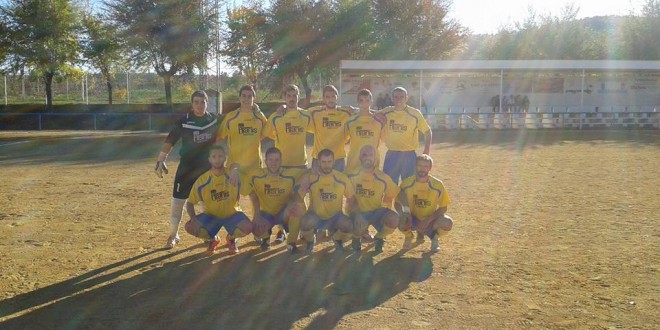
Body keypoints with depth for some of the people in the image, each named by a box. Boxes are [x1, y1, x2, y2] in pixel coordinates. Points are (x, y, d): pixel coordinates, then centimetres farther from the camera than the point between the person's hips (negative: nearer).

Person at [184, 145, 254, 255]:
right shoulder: (202, 180, -15)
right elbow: (190, 203, -9)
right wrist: (194, 219, -27)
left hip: (232, 214, 0)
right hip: (211, 216, 1)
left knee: (248, 227, -31)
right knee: (190, 227, -26)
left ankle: (231, 239, 8)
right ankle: (212, 240, 9)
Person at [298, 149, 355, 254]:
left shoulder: (342, 178, -6)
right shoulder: (310, 178, -10)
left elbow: (351, 198, 5)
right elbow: (298, 197, -6)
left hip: (335, 216, 1)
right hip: (315, 216, -1)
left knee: (348, 227, -31)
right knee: (305, 224, -35)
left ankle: (338, 241, 11)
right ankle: (310, 241, 6)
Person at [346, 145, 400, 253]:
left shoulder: (383, 178, -7)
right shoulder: (353, 175, -9)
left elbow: (389, 196, 6)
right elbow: (351, 200, -6)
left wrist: (385, 211, -7)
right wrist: (357, 214, -22)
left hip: (376, 211, 2)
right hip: (358, 212, -2)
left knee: (394, 219, -29)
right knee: (361, 226, -36)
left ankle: (379, 238, 6)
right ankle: (356, 239, 6)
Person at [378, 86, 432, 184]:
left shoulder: (415, 114, -4)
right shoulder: (386, 113, 1)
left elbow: (427, 131, 2)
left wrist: (426, 153, -5)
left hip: (409, 155, -2)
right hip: (391, 155, 2)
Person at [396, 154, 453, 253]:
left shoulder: (437, 185, -14)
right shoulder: (407, 183, -12)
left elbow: (443, 208, -8)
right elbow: (397, 204, -5)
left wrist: (428, 220, -21)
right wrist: (404, 213, -27)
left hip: (430, 220, 0)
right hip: (412, 219, 0)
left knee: (448, 223, -31)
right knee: (400, 221, -35)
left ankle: (434, 237, 6)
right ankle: (409, 236, 5)